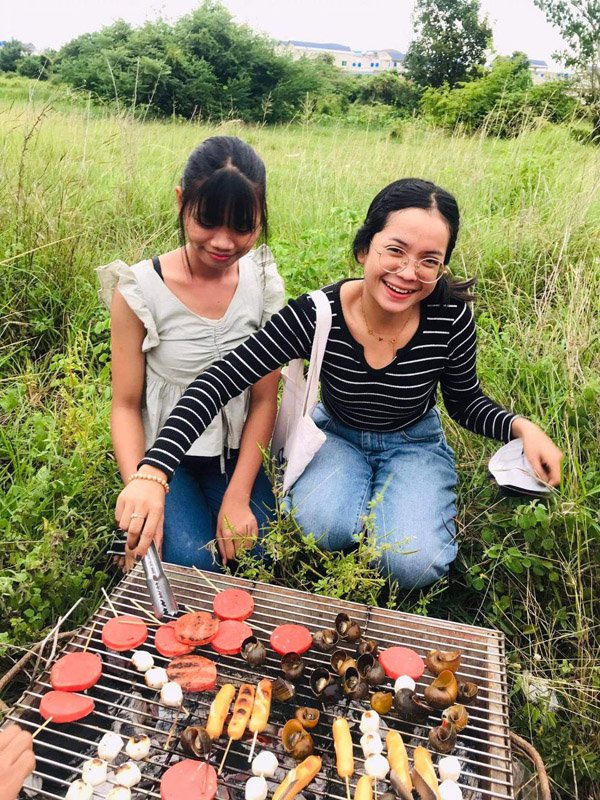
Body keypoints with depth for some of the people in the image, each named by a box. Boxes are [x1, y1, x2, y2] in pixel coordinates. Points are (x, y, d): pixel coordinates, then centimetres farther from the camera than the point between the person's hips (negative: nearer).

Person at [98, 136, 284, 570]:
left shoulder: (264, 283, -8)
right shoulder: (139, 289, -16)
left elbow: (264, 399, -5)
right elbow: (126, 406, -9)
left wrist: (238, 496, -12)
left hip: (237, 454, 2)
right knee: (193, 560, -21)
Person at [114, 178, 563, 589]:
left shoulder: (451, 316, -24)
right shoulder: (316, 316, -29)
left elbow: (466, 403, -6)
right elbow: (218, 383, -33)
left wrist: (520, 427, -27)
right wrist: (152, 473, -44)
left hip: (415, 444, 1)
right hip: (337, 436, 0)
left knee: (415, 566, -23)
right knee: (323, 527, -30)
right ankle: (368, 502, 7)